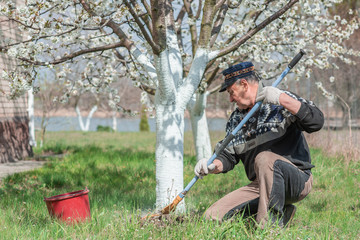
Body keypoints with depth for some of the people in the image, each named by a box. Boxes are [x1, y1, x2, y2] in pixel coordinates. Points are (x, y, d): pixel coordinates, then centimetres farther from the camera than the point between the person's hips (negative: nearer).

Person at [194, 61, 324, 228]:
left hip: (296, 181, -7)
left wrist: (282, 99, -27)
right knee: (213, 217, -6)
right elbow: (228, 156, 16)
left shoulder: (280, 105, -5)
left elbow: (316, 122, -22)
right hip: (259, 186, 7)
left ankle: (271, 224, -31)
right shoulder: (235, 119, 15)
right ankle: (279, 212, 1)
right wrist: (212, 166, -5)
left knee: (264, 158, -36)